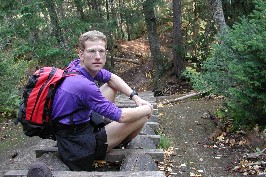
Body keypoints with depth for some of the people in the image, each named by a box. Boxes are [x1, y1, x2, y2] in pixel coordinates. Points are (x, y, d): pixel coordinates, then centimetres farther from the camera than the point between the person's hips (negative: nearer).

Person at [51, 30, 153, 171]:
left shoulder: (78, 65, -6)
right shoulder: (83, 84, -33)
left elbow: (112, 78, 11)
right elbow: (121, 117, -23)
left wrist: (135, 97, 0)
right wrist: (147, 109, -6)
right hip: (80, 144, -9)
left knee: (112, 86, 17)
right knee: (142, 116, -3)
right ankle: (120, 144, 26)